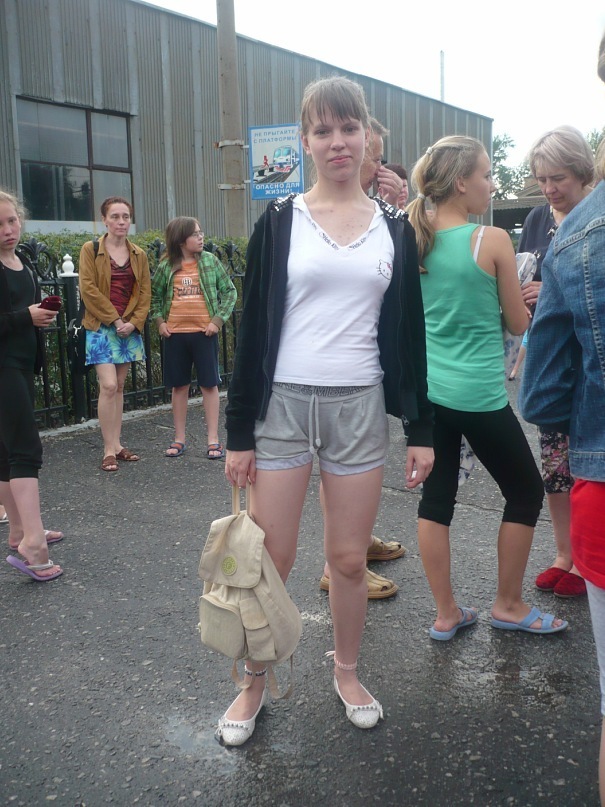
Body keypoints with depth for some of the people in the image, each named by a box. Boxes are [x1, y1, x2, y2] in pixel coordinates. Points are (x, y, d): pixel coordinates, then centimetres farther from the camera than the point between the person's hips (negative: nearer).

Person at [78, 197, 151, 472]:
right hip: (101, 328, -4)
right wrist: (114, 319, -12)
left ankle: (116, 445, 16)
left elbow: (145, 293, 7)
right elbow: (88, 289, -9)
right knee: (108, 385, -12)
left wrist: (134, 322, -7)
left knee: (119, 386, 9)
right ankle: (109, 450, -4)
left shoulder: (138, 254, 9)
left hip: (129, 328, 4)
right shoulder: (90, 250, -2)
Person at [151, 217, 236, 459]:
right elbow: (155, 296, 15)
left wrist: (218, 319, -7)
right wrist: (159, 321, 2)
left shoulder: (210, 261, 0)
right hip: (175, 334, 1)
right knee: (179, 386, 9)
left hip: (204, 332, -1)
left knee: (209, 384, 2)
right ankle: (179, 438, 20)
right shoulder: (166, 267, 3)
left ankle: (213, 439, 10)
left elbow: (229, 291, 2)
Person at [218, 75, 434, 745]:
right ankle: (253, 685, 25)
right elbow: (252, 329, 1)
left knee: (349, 558, 10)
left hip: (361, 408, 2)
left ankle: (346, 673, 33)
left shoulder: (394, 228, 7)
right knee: (269, 559, 4)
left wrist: (421, 429, 5)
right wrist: (238, 432, -2)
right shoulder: (279, 222, 1)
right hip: (282, 406, -1)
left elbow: (409, 331, 8)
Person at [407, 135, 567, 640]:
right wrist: (513, 292, 15)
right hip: (479, 396, -6)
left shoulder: (417, 241, 3)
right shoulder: (492, 240, -13)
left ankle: (447, 614, 21)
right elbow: (518, 324, -4)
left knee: (436, 496, 11)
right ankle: (508, 606, 26)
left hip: (428, 390, 6)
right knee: (526, 492, 15)